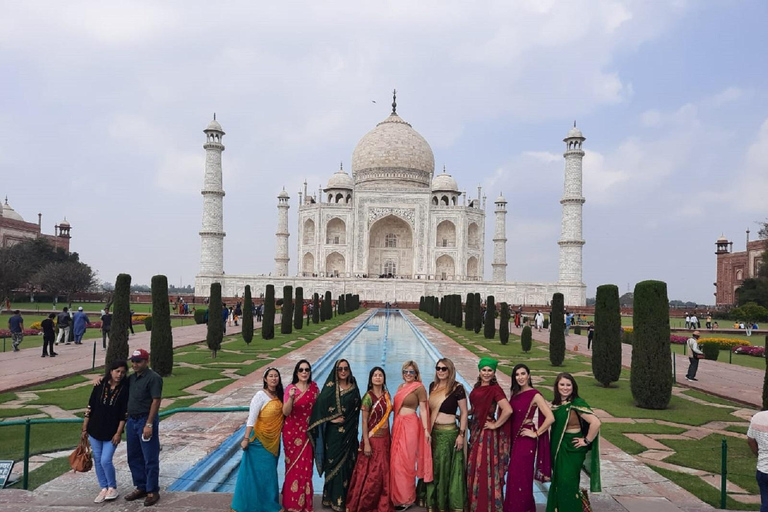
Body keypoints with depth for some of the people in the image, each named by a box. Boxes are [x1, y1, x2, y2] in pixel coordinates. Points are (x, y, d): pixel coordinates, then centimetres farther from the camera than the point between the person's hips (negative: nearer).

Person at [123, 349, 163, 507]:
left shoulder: (153, 378, -13)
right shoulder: (131, 378, 11)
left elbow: (156, 401, -18)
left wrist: (149, 424, -22)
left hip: (146, 421, -8)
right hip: (131, 420, 8)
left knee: (150, 459, -1)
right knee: (134, 457, 15)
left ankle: (152, 491, 9)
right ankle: (141, 487, 28)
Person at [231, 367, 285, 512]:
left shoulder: (279, 395, 5)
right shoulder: (260, 395, -15)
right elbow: (251, 418, -18)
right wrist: (246, 439, -21)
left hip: (273, 441, 6)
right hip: (260, 440, -6)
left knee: (269, 473, 15)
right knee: (256, 472, 1)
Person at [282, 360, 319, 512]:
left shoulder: (314, 387, 2)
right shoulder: (290, 388, -9)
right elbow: (285, 412, -15)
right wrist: (291, 397, -31)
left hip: (307, 432, 3)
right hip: (292, 431, -3)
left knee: (306, 466, 6)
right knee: (294, 466, 4)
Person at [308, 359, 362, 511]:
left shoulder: (353, 388, 7)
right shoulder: (330, 387, -3)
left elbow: (356, 411, 10)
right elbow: (320, 406, -9)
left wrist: (352, 428, 3)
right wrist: (331, 419, -17)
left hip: (348, 433, 3)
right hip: (333, 432, -3)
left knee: (347, 464, 5)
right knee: (333, 463, 0)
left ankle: (345, 499, 15)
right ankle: (332, 499, 10)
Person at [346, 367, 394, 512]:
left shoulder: (387, 395, 6)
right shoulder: (368, 396, -12)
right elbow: (364, 421, -13)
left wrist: (389, 437, 11)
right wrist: (366, 443, -17)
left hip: (385, 438, 6)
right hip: (372, 438, -6)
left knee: (384, 472, 10)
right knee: (371, 473, -1)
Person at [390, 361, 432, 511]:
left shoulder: (419, 388, -6)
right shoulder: (401, 387, 14)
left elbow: (423, 410, -8)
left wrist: (426, 430, -14)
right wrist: (394, 428, 15)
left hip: (410, 426, -6)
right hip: (397, 425, 7)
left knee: (405, 462, -1)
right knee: (395, 461, 8)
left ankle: (406, 499, 12)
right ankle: (397, 496, 22)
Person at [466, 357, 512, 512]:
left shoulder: (495, 389, -15)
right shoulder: (477, 387, 8)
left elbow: (508, 410, -27)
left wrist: (495, 425, -18)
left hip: (487, 434, -8)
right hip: (476, 431, 8)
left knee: (485, 469, 0)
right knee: (474, 469, 15)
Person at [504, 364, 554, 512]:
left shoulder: (535, 395, -14)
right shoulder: (515, 393, 7)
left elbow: (550, 418, -21)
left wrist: (536, 433, -14)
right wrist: (509, 438, 8)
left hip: (526, 439, -7)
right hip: (514, 437, 7)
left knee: (520, 476, 0)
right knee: (514, 475, 14)